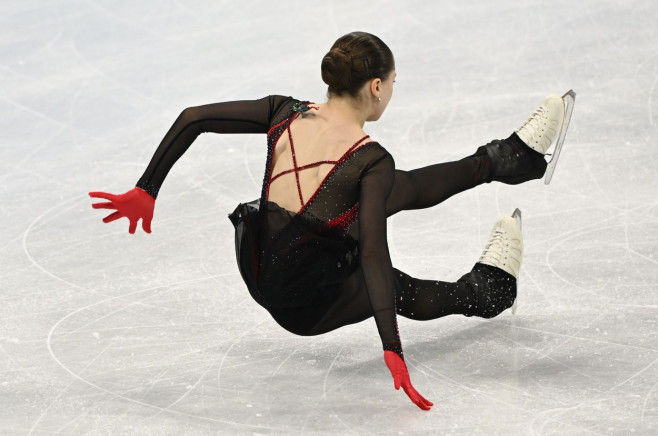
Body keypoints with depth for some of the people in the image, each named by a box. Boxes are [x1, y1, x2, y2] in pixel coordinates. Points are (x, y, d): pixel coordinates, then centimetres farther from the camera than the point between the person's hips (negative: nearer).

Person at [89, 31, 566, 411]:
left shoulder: (286, 113, -6)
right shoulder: (371, 161, -22)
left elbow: (192, 119, -6)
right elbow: (373, 254, -29)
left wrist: (146, 190, 0)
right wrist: (392, 349, -31)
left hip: (256, 266, 7)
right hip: (305, 303, -7)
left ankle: (505, 159, 37)